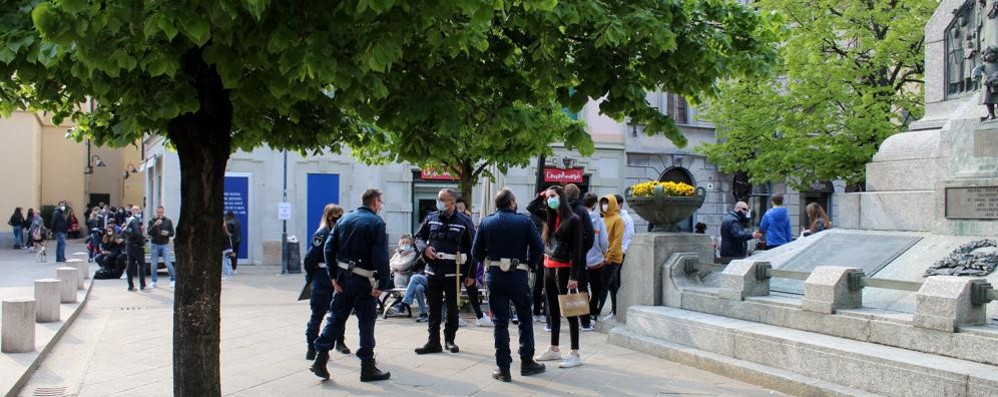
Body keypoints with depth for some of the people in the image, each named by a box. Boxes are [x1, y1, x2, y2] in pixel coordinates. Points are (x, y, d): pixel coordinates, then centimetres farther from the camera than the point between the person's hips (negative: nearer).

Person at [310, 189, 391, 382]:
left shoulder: (344, 219, 8)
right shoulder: (376, 223, -10)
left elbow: (329, 247, 5)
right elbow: (381, 257, -17)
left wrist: (334, 276, 5)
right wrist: (382, 284, -14)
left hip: (343, 278, 5)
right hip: (364, 281, -5)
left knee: (336, 317, 14)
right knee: (366, 321, 3)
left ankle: (321, 357, 8)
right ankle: (368, 367, 8)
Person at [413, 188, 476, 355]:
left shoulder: (464, 222, -4)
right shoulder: (431, 218, 6)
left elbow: (471, 249, -2)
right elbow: (419, 237, 17)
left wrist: (470, 274, -4)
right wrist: (425, 248, -6)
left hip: (453, 272, -3)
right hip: (432, 271, 3)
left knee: (452, 307, 9)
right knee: (433, 308, 6)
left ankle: (450, 339, 21)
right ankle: (433, 342, 11)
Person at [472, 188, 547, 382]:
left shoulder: (486, 222, 2)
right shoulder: (524, 221, -4)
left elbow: (476, 251, 1)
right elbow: (538, 247, -8)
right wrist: (530, 264, 7)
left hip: (494, 275, 2)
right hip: (518, 274, -2)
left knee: (500, 321, 6)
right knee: (525, 318, 14)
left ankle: (503, 368, 6)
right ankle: (527, 362, 17)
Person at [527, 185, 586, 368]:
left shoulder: (573, 219, -10)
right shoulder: (551, 217, 10)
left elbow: (576, 249, -14)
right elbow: (531, 208, 22)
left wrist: (574, 276, -18)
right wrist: (542, 195, 9)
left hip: (563, 269, -8)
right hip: (548, 269, 8)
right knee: (553, 311, 15)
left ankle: (575, 354, 0)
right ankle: (554, 349, 25)